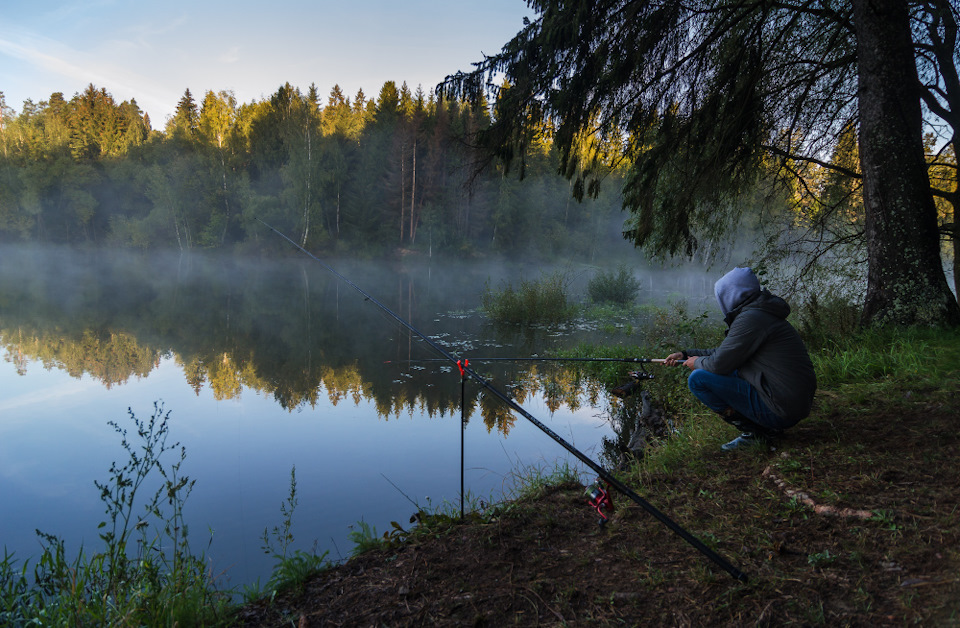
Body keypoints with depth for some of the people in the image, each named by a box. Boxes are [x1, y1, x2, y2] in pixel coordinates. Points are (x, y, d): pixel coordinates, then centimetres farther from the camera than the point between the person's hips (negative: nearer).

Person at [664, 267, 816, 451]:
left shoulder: (751, 318, -17)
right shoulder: (761, 314, 15)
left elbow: (719, 364, -17)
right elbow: (725, 352, 25)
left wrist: (698, 362, 5)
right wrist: (686, 354, 26)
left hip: (780, 411, -10)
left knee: (698, 378, -12)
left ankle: (755, 432, -4)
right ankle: (767, 427, 13)